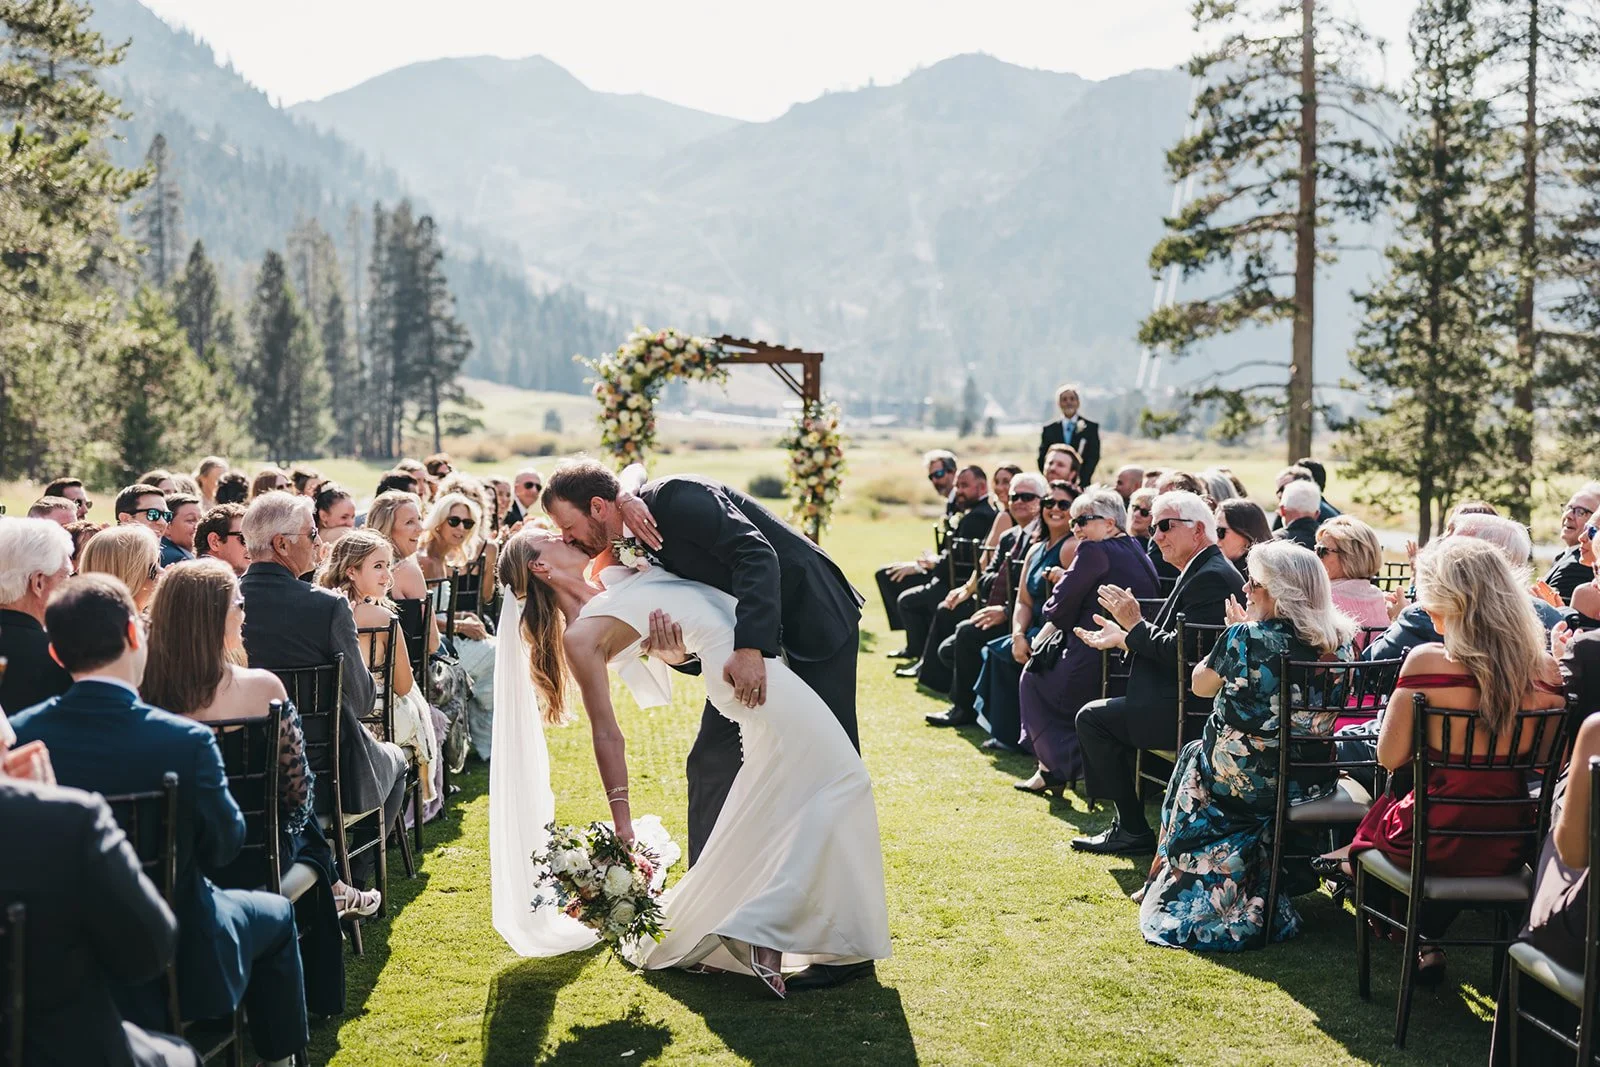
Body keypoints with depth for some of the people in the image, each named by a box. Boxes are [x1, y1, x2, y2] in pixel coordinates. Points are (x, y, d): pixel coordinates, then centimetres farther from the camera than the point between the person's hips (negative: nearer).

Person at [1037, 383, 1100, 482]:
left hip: (1081, 486, -1)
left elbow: (1093, 457, 0)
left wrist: (1080, 481, -14)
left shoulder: (1091, 427, 6)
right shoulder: (1049, 429, 9)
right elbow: (1042, 459, 9)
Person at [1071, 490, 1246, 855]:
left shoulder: (1211, 577, -18)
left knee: (1093, 717, -8)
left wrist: (1135, 624, -13)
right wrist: (1123, 636, 10)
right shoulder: (1202, 571, 15)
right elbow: (1173, 645, 17)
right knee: (1100, 711, 19)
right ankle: (1128, 821, 20)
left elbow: (1180, 653, -23)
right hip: (1194, 702, 11)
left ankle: (1133, 829, 0)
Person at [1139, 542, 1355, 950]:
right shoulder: (1338, 643, -4)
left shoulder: (1244, 637, -19)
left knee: (1193, 754, 28)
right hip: (1313, 781, 5)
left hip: (1244, 780, -5)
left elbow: (1200, 684, -1)